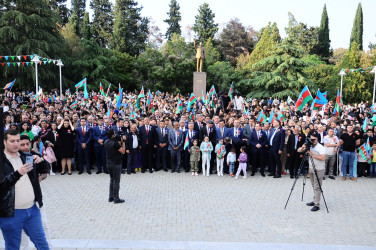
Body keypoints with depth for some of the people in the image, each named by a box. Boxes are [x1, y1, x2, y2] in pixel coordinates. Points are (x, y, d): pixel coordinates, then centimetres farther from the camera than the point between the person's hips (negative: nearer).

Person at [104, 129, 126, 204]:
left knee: (112, 180, 19)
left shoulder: (106, 142, 3)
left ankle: (111, 197, 24)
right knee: (116, 181, 2)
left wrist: (120, 142, 5)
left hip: (109, 163, 8)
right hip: (116, 164, -8)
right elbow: (123, 151, -15)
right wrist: (123, 142, -12)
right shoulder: (115, 143, -21)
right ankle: (116, 199, 9)